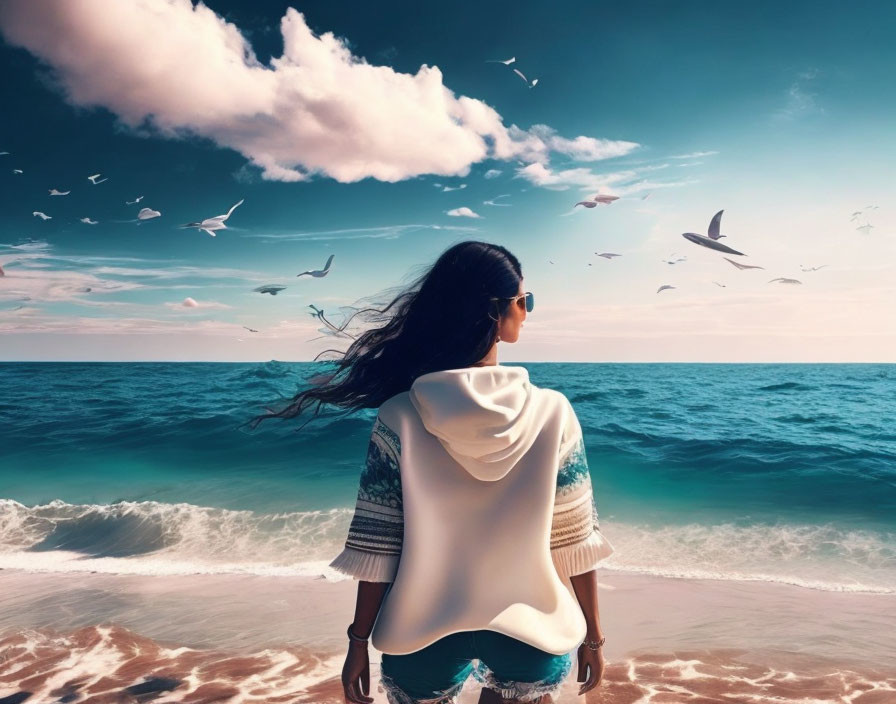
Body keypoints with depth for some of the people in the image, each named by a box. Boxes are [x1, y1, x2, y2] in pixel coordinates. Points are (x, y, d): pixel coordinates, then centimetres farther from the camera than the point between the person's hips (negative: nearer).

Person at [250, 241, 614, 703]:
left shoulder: (400, 417, -15)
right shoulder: (552, 414, -15)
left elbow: (377, 546, -11)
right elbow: (574, 542, -8)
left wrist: (360, 640, 2)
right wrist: (592, 636, 5)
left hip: (422, 632, 1)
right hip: (531, 633, 0)